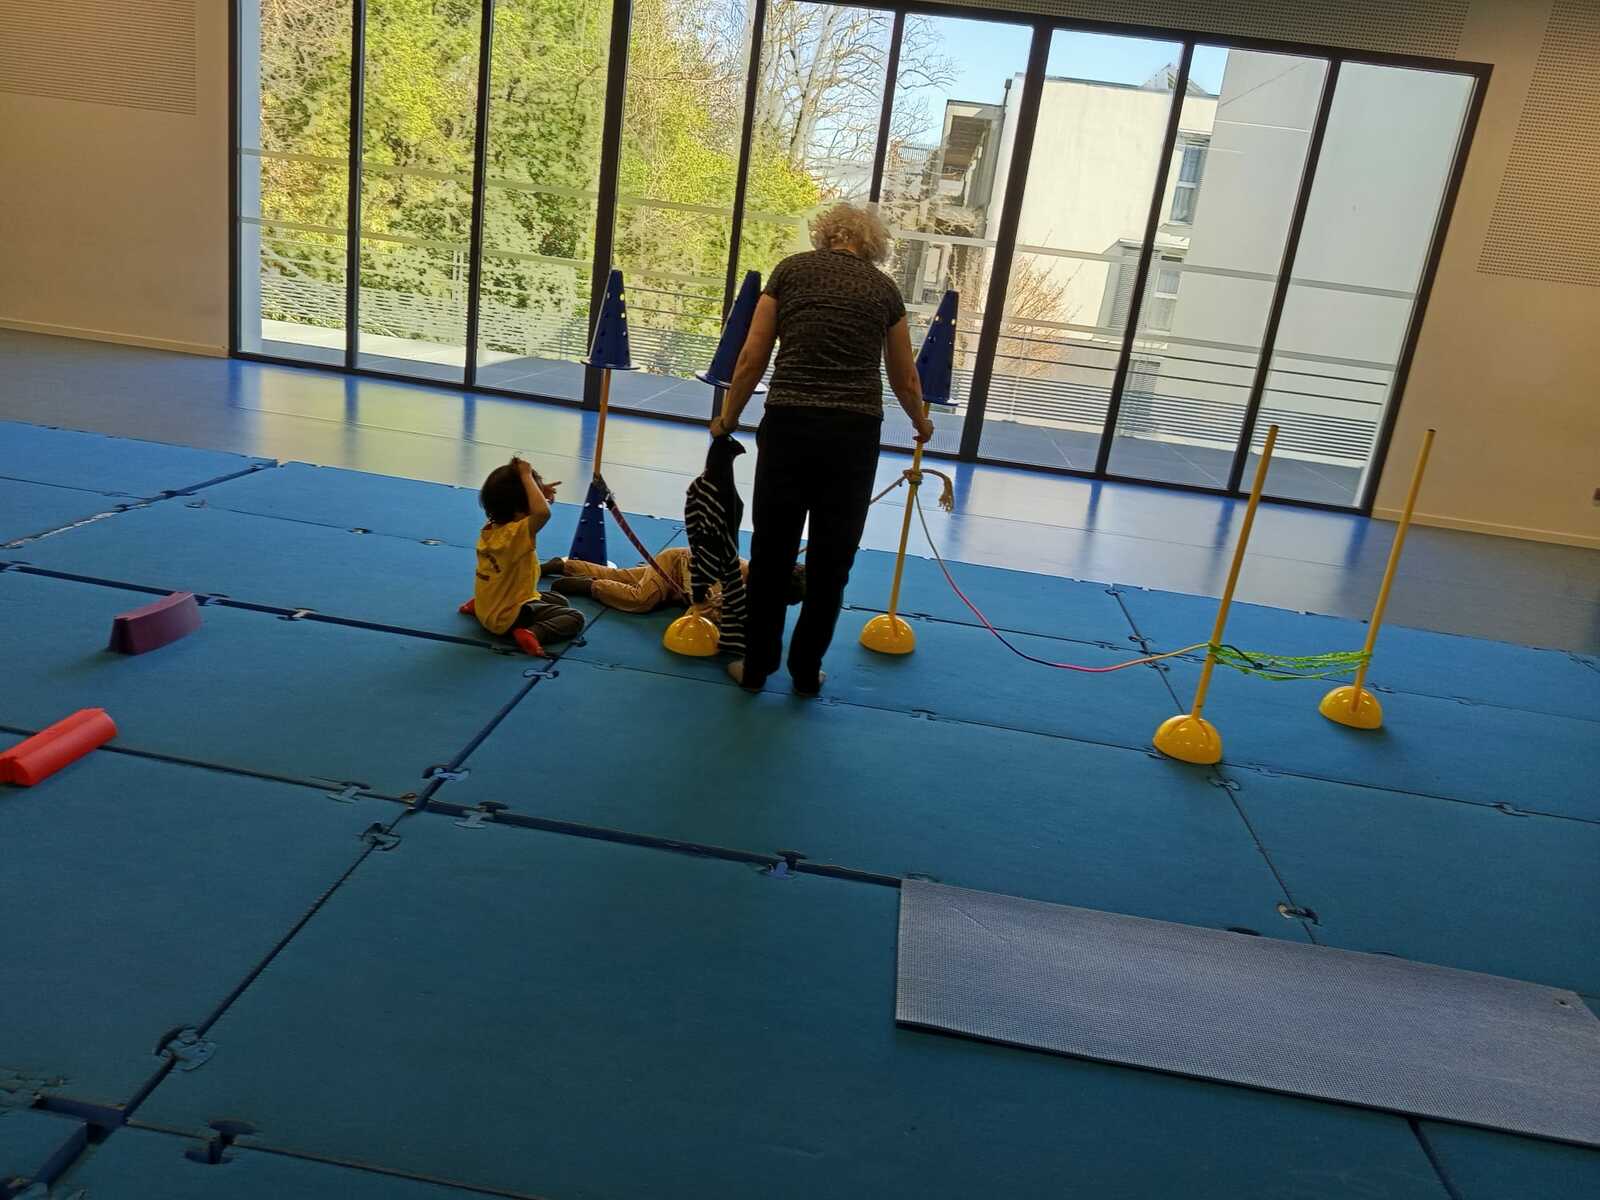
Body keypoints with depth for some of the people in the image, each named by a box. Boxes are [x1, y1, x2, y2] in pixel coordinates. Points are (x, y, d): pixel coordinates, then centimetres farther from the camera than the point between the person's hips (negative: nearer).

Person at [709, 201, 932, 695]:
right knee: (831, 560, 13)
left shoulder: (790, 269, 9)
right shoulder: (884, 288, 12)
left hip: (788, 424, 0)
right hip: (853, 432, 0)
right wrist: (921, 425, 38)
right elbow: (906, 382, 19)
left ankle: (755, 667, 24)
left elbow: (752, 359, 4)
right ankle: (806, 672, 25)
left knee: (771, 552, 13)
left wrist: (727, 419, 17)